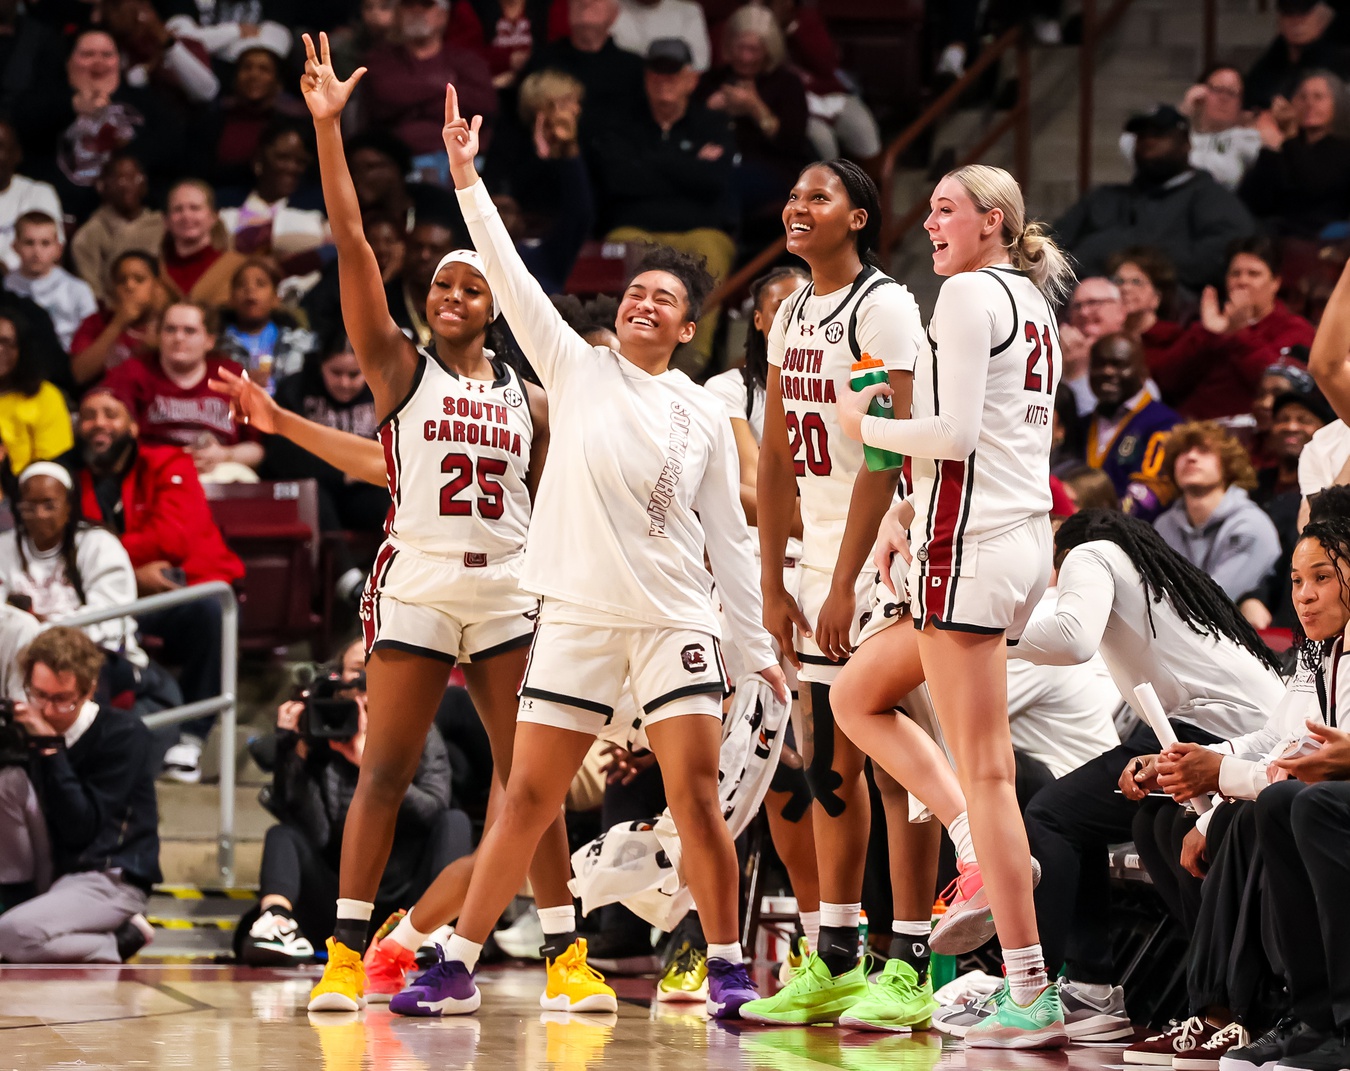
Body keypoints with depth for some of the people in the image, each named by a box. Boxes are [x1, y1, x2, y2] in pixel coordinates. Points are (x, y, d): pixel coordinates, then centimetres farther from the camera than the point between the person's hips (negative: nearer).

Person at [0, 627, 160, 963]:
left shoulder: (124, 733, -11)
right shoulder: (32, 727, 6)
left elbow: (81, 827, -18)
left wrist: (50, 747, -22)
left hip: (113, 880, -6)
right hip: (53, 869, 6)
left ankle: (119, 940, -6)